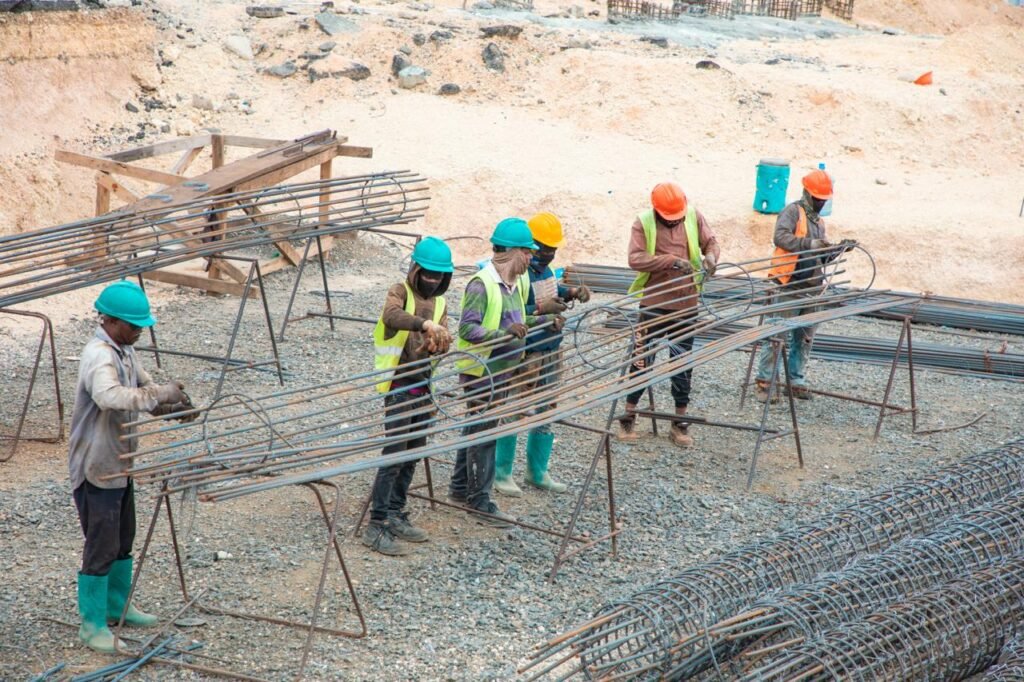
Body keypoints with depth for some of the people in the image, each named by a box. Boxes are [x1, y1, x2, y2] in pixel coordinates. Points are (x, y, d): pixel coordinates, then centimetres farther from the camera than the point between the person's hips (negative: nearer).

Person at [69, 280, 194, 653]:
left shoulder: (125, 350, 6)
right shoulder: (99, 357, -26)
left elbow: (144, 390, 13)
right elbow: (110, 396, -46)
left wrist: (175, 407, -6)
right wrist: (161, 393, -38)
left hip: (119, 463, 10)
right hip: (96, 468, -10)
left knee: (122, 541, 21)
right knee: (100, 548, 0)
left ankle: (117, 605, 38)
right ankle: (91, 625, 12)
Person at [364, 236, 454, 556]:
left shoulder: (439, 302, 13)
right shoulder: (400, 292, -7)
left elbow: (443, 341, 1)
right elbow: (391, 316, -31)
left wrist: (437, 341, -23)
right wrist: (424, 323, -47)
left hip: (424, 388, 7)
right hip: (399, 387, -7)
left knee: (411, 456, 12)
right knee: (393, 455, -11)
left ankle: (395, 516, 22)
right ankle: (376, 526, -9)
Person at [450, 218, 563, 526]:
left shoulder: (518, 282, 8)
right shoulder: (481, 284, -20)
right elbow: (467, 329, -25)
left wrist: (544, 321, 5)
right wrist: (505, 332, -36)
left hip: (503, 372, 9)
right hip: (480, 372, -9)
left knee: (476, 429, 19)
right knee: (483, 433, -2)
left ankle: (461, 487, 32)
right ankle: (481, 502, 6)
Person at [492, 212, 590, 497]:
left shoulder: (544, 266, 6)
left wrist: (572, 292, 7)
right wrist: (541, 309, -28)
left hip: (551, 350, 9)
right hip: (524, 354, -9)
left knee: (546, 410, 15)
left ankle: (538, 472, 27)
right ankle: (502, 474, 13)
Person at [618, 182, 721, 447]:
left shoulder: (694, 216, 1)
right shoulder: (643, 223, -8)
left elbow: (711, 243, 7)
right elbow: (635, 258, -19)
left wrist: (711, 257, -17)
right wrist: (672, 260, -27)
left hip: (686, 304, 3)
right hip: (653, 303, -3)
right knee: (643, 359, 2)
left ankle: (680, 423, 18)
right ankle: (628, 418, 15)